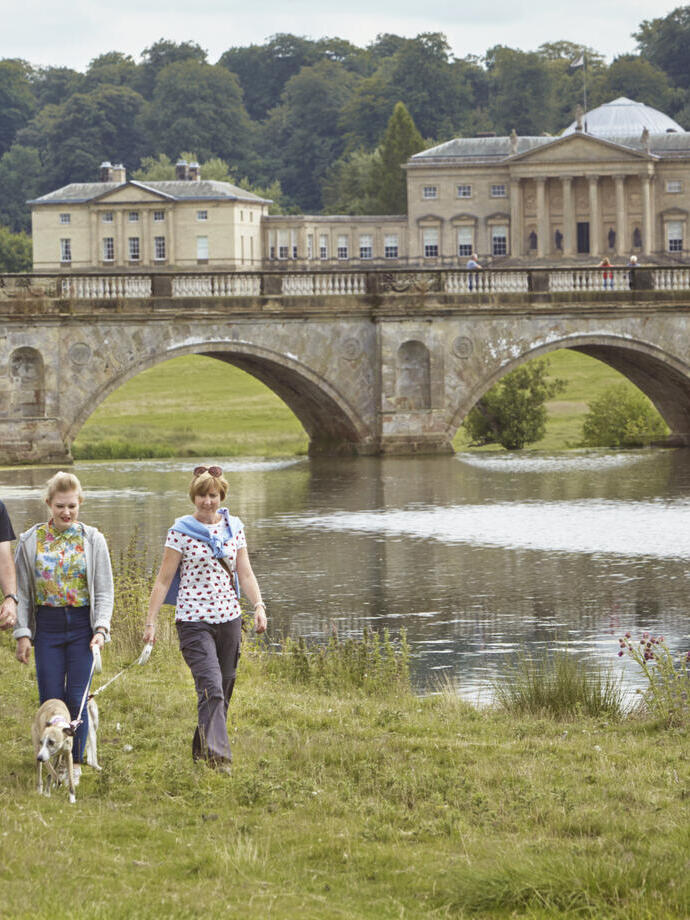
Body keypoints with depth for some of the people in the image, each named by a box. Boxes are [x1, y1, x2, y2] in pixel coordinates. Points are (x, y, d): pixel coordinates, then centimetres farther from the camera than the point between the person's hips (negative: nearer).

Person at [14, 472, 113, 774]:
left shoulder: (92, 539, 2)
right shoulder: (31, 541, 3)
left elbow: (104, 590, 3)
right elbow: (21, 591, 5)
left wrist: (101, 628, -10)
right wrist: (22, 633, -2)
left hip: (83, 625, 0)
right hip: (47, 626, 0)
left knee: (76, 698, -2)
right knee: (51, 699, -2)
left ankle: (75, 762, 11)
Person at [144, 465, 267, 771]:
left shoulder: (234, 528, 9)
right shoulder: (181, 531, -3)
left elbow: (245, 574, 10)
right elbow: (163, 580, -1)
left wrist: (259, 606, -5)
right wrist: (150, 622, -4)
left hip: (229, 618, 5)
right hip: (194, 620, -5)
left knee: (223, 691, 10)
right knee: (211, 689, -18)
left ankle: (202, 752, 26)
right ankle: (218, 756, -23)